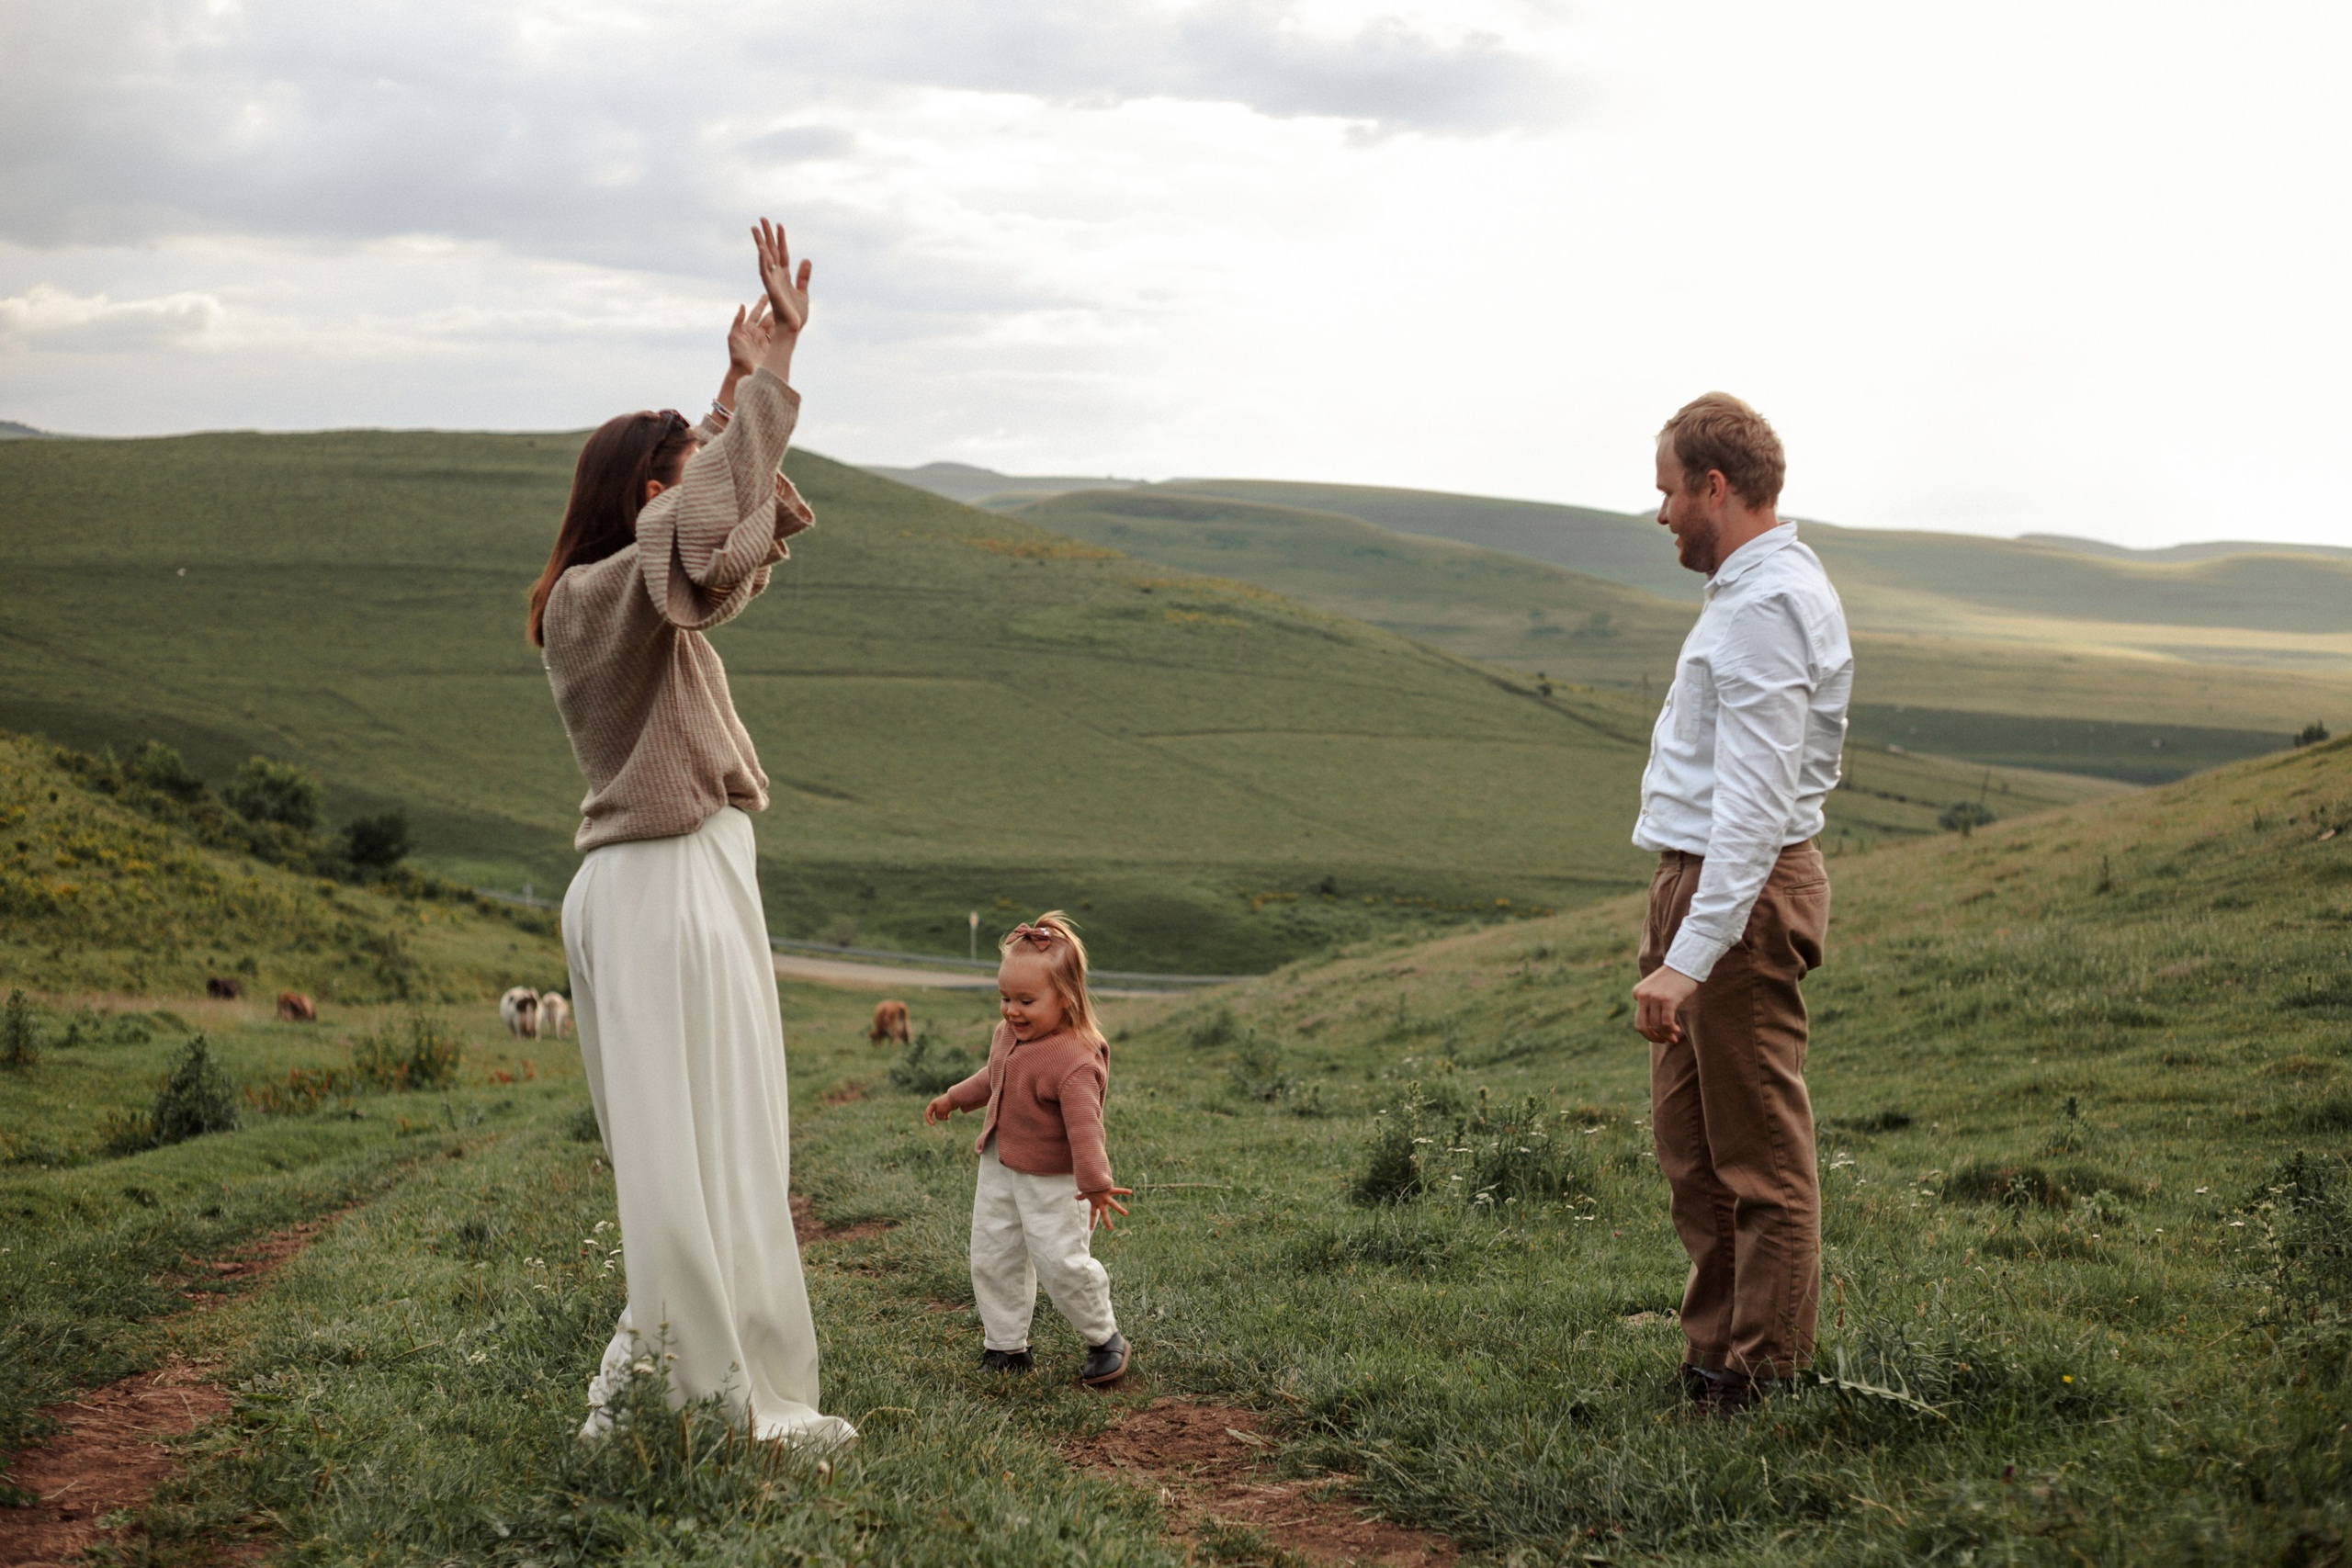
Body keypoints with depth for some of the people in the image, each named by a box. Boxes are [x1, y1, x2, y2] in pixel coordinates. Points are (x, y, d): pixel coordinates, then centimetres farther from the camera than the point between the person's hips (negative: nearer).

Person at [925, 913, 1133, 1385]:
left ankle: (1104, 1339, 14)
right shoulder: (1009, 1036, 2)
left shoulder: (1074, 1059, -27)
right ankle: (1005, 1347, 23)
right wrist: (955, 1099, 33)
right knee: (992, 1259, 10)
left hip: (1051, 1181, -8)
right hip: (999, 1169, 8)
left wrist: (1096, 1184, -38)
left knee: (1062, 1262, -8)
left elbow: (1084, 1125, -34)